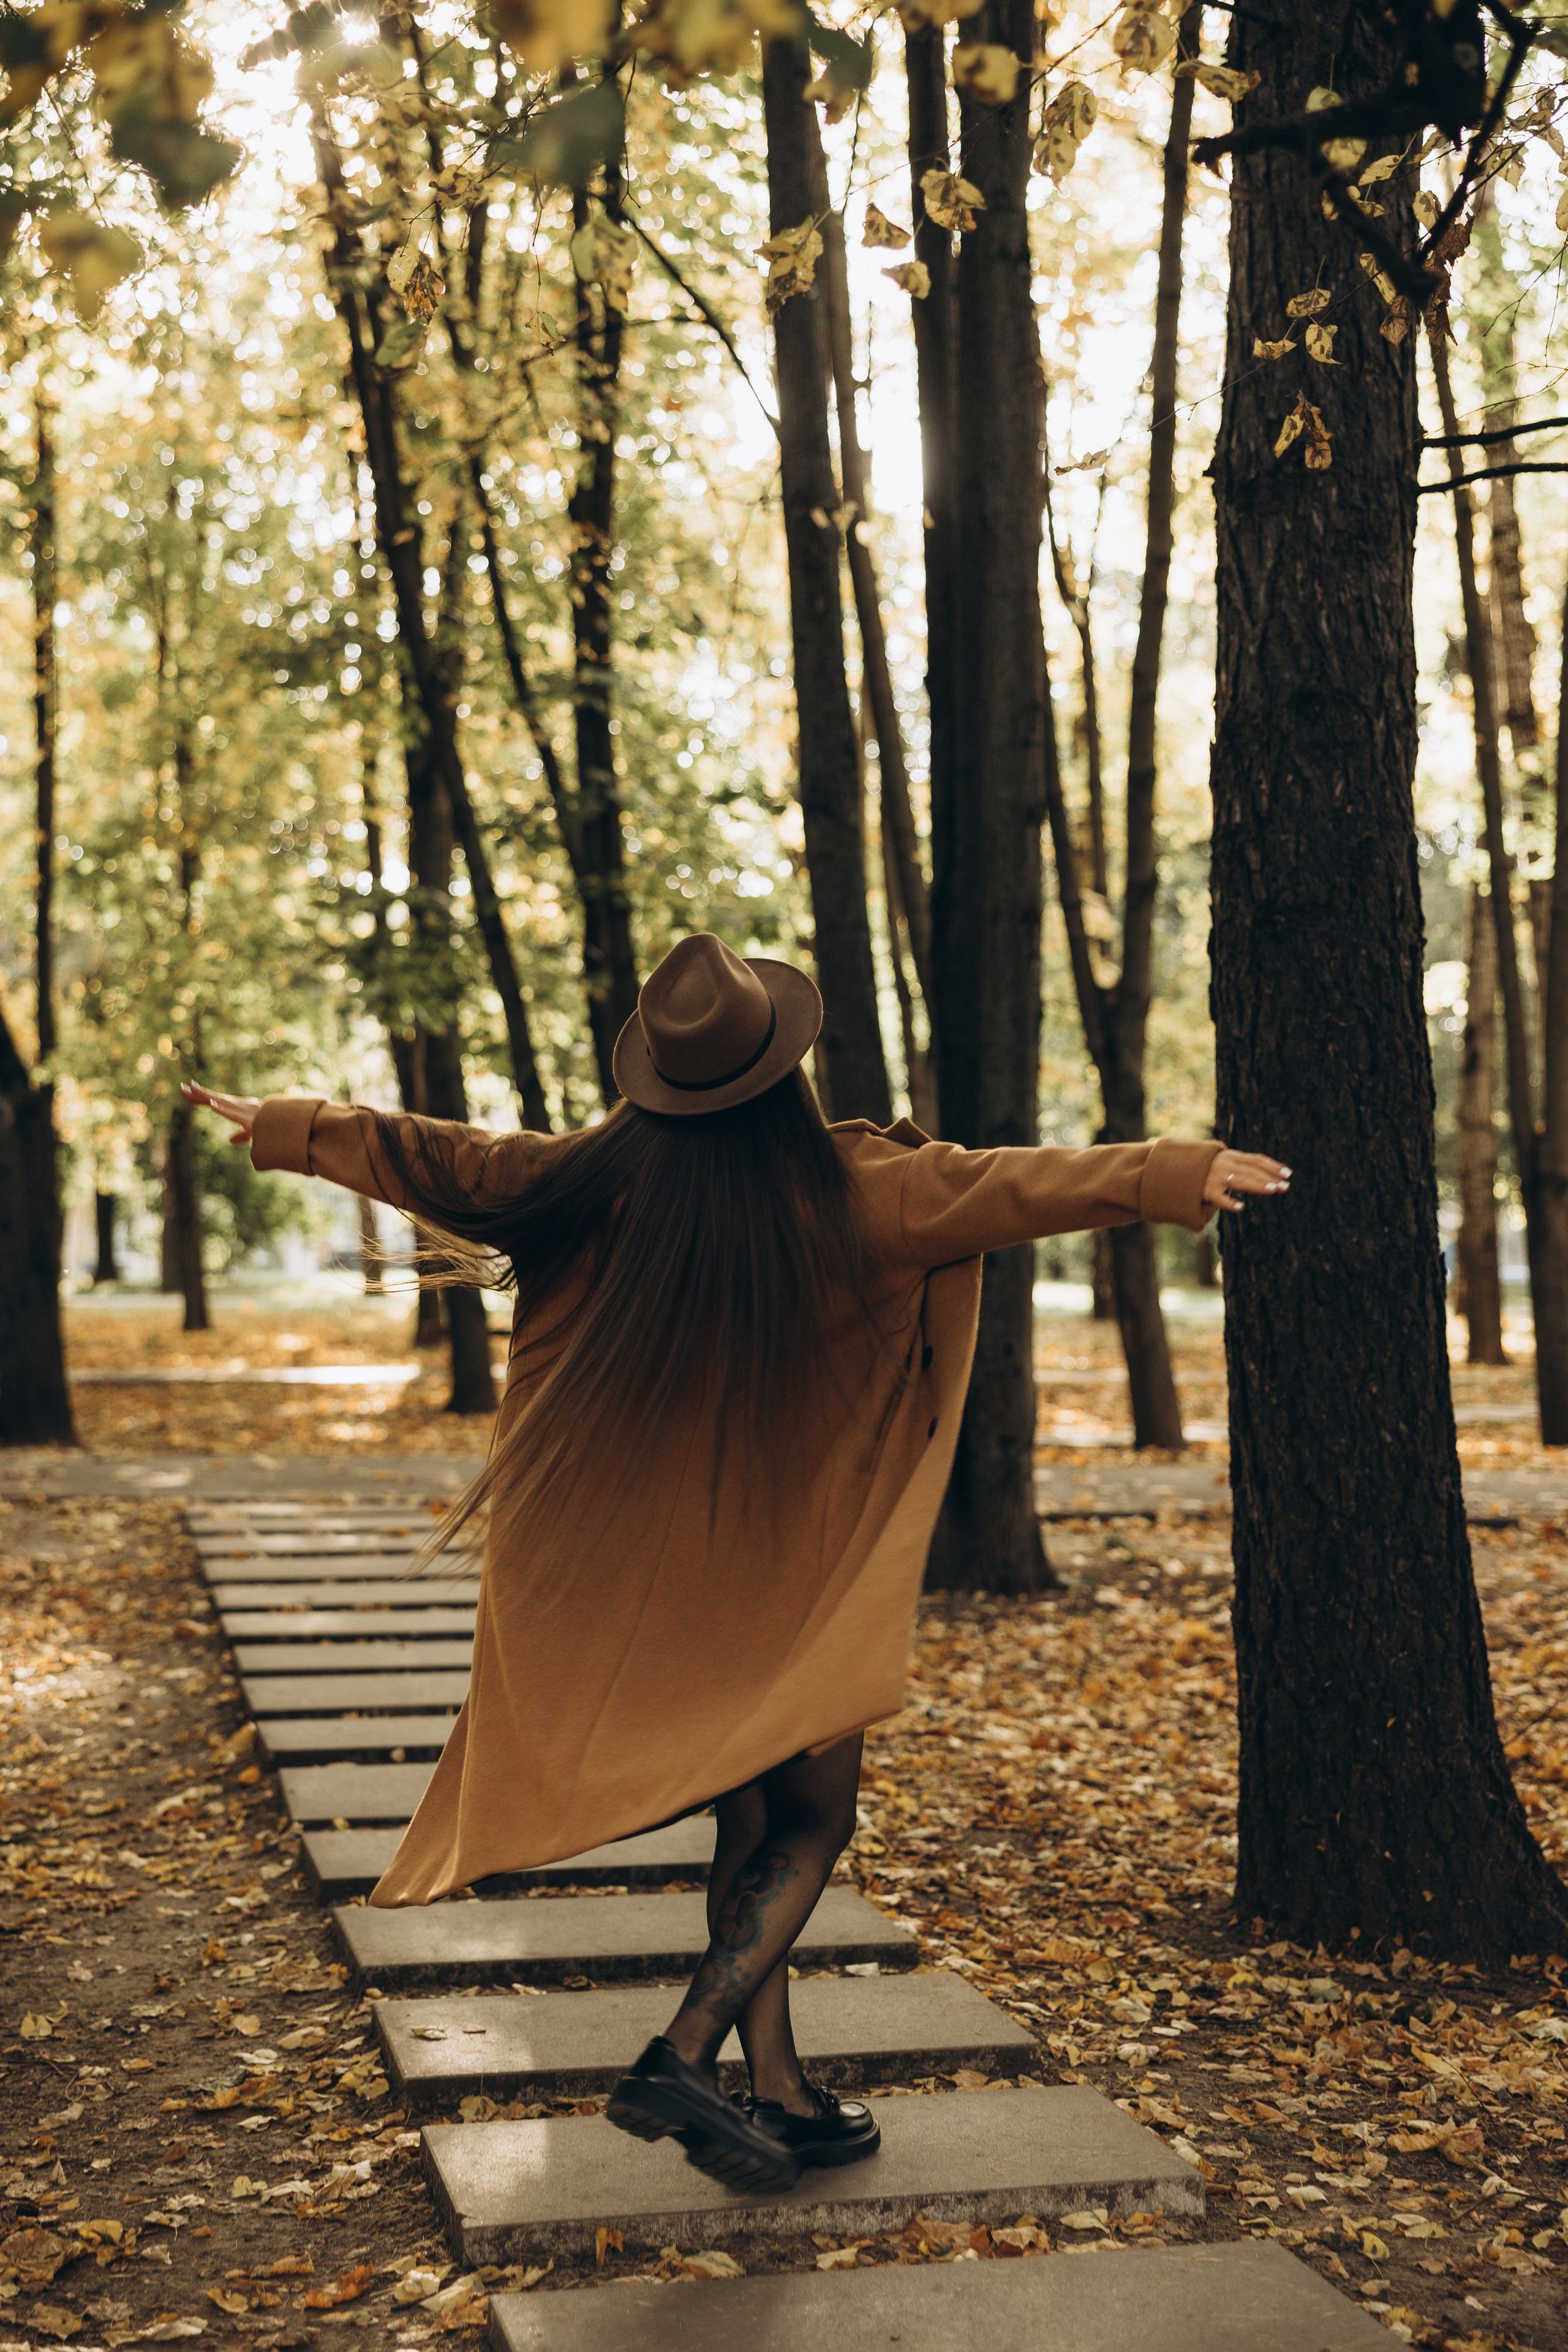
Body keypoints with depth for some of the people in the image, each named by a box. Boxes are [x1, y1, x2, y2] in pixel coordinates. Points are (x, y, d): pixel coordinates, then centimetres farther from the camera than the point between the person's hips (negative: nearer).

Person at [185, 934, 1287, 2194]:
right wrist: (1168, 1174, -12)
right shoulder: (847, 1187, -16)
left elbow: (438, 1158, 4)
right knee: (809, 1827, 8)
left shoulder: (603, 1179, -6)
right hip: (798, 1568, -4)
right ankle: (686, 2056, -7)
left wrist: (281, 1127, 17)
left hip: (644, 1564, 4)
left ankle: (783, 2096, 20)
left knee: (749, 1828, 15)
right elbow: (1007, 1184, -18)